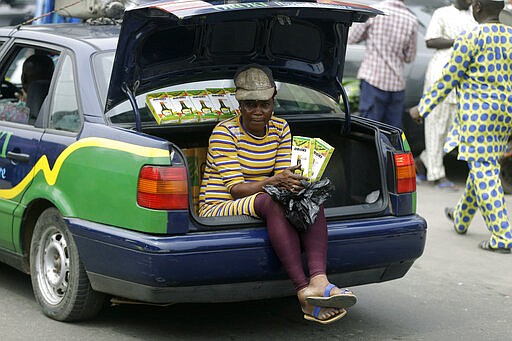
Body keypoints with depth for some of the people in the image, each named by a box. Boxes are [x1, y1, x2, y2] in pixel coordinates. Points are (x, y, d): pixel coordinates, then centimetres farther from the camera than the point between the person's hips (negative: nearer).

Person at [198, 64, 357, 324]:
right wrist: (273, 182, -35)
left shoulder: (280, 129, 10)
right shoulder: (224, 132, -9)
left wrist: (293, 182, -22)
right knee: (271, 201, -37)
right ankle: (305, 292, -47)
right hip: (219, 210, -6)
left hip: (266, 206, 6)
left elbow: (283, 175, 3)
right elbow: (236, 189, -17)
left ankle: (318, 280, -47)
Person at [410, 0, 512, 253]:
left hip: (478, 114, -7)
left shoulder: (471, 38, -11)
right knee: (481, 167, 22)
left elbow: (448, 79, -9)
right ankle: (461, 218, 41)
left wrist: (423, 107, 1)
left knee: (484, 172, -6)